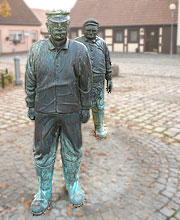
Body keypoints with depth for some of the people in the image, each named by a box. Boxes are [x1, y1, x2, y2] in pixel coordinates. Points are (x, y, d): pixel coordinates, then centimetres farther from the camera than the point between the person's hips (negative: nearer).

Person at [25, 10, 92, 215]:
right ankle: (44, 192, 30)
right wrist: (31, 106, 5)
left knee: (72, 152, 13)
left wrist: (86, 108, 0)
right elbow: (30, 81, 5)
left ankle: (72, 184, 37)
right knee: (43, 154, 10)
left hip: (71, 113, -1)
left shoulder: (79, 50, -6)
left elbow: (86, 82, -1)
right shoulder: (36, 50, -3)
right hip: (44, 113, 1)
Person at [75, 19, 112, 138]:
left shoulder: (102, 43, 10)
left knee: (98, 105, 5)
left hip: (98, 80, 1)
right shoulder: (77, 43, 5)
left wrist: (109, 79, 10)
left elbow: (107, 63, 13)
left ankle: (99, 127, 20)